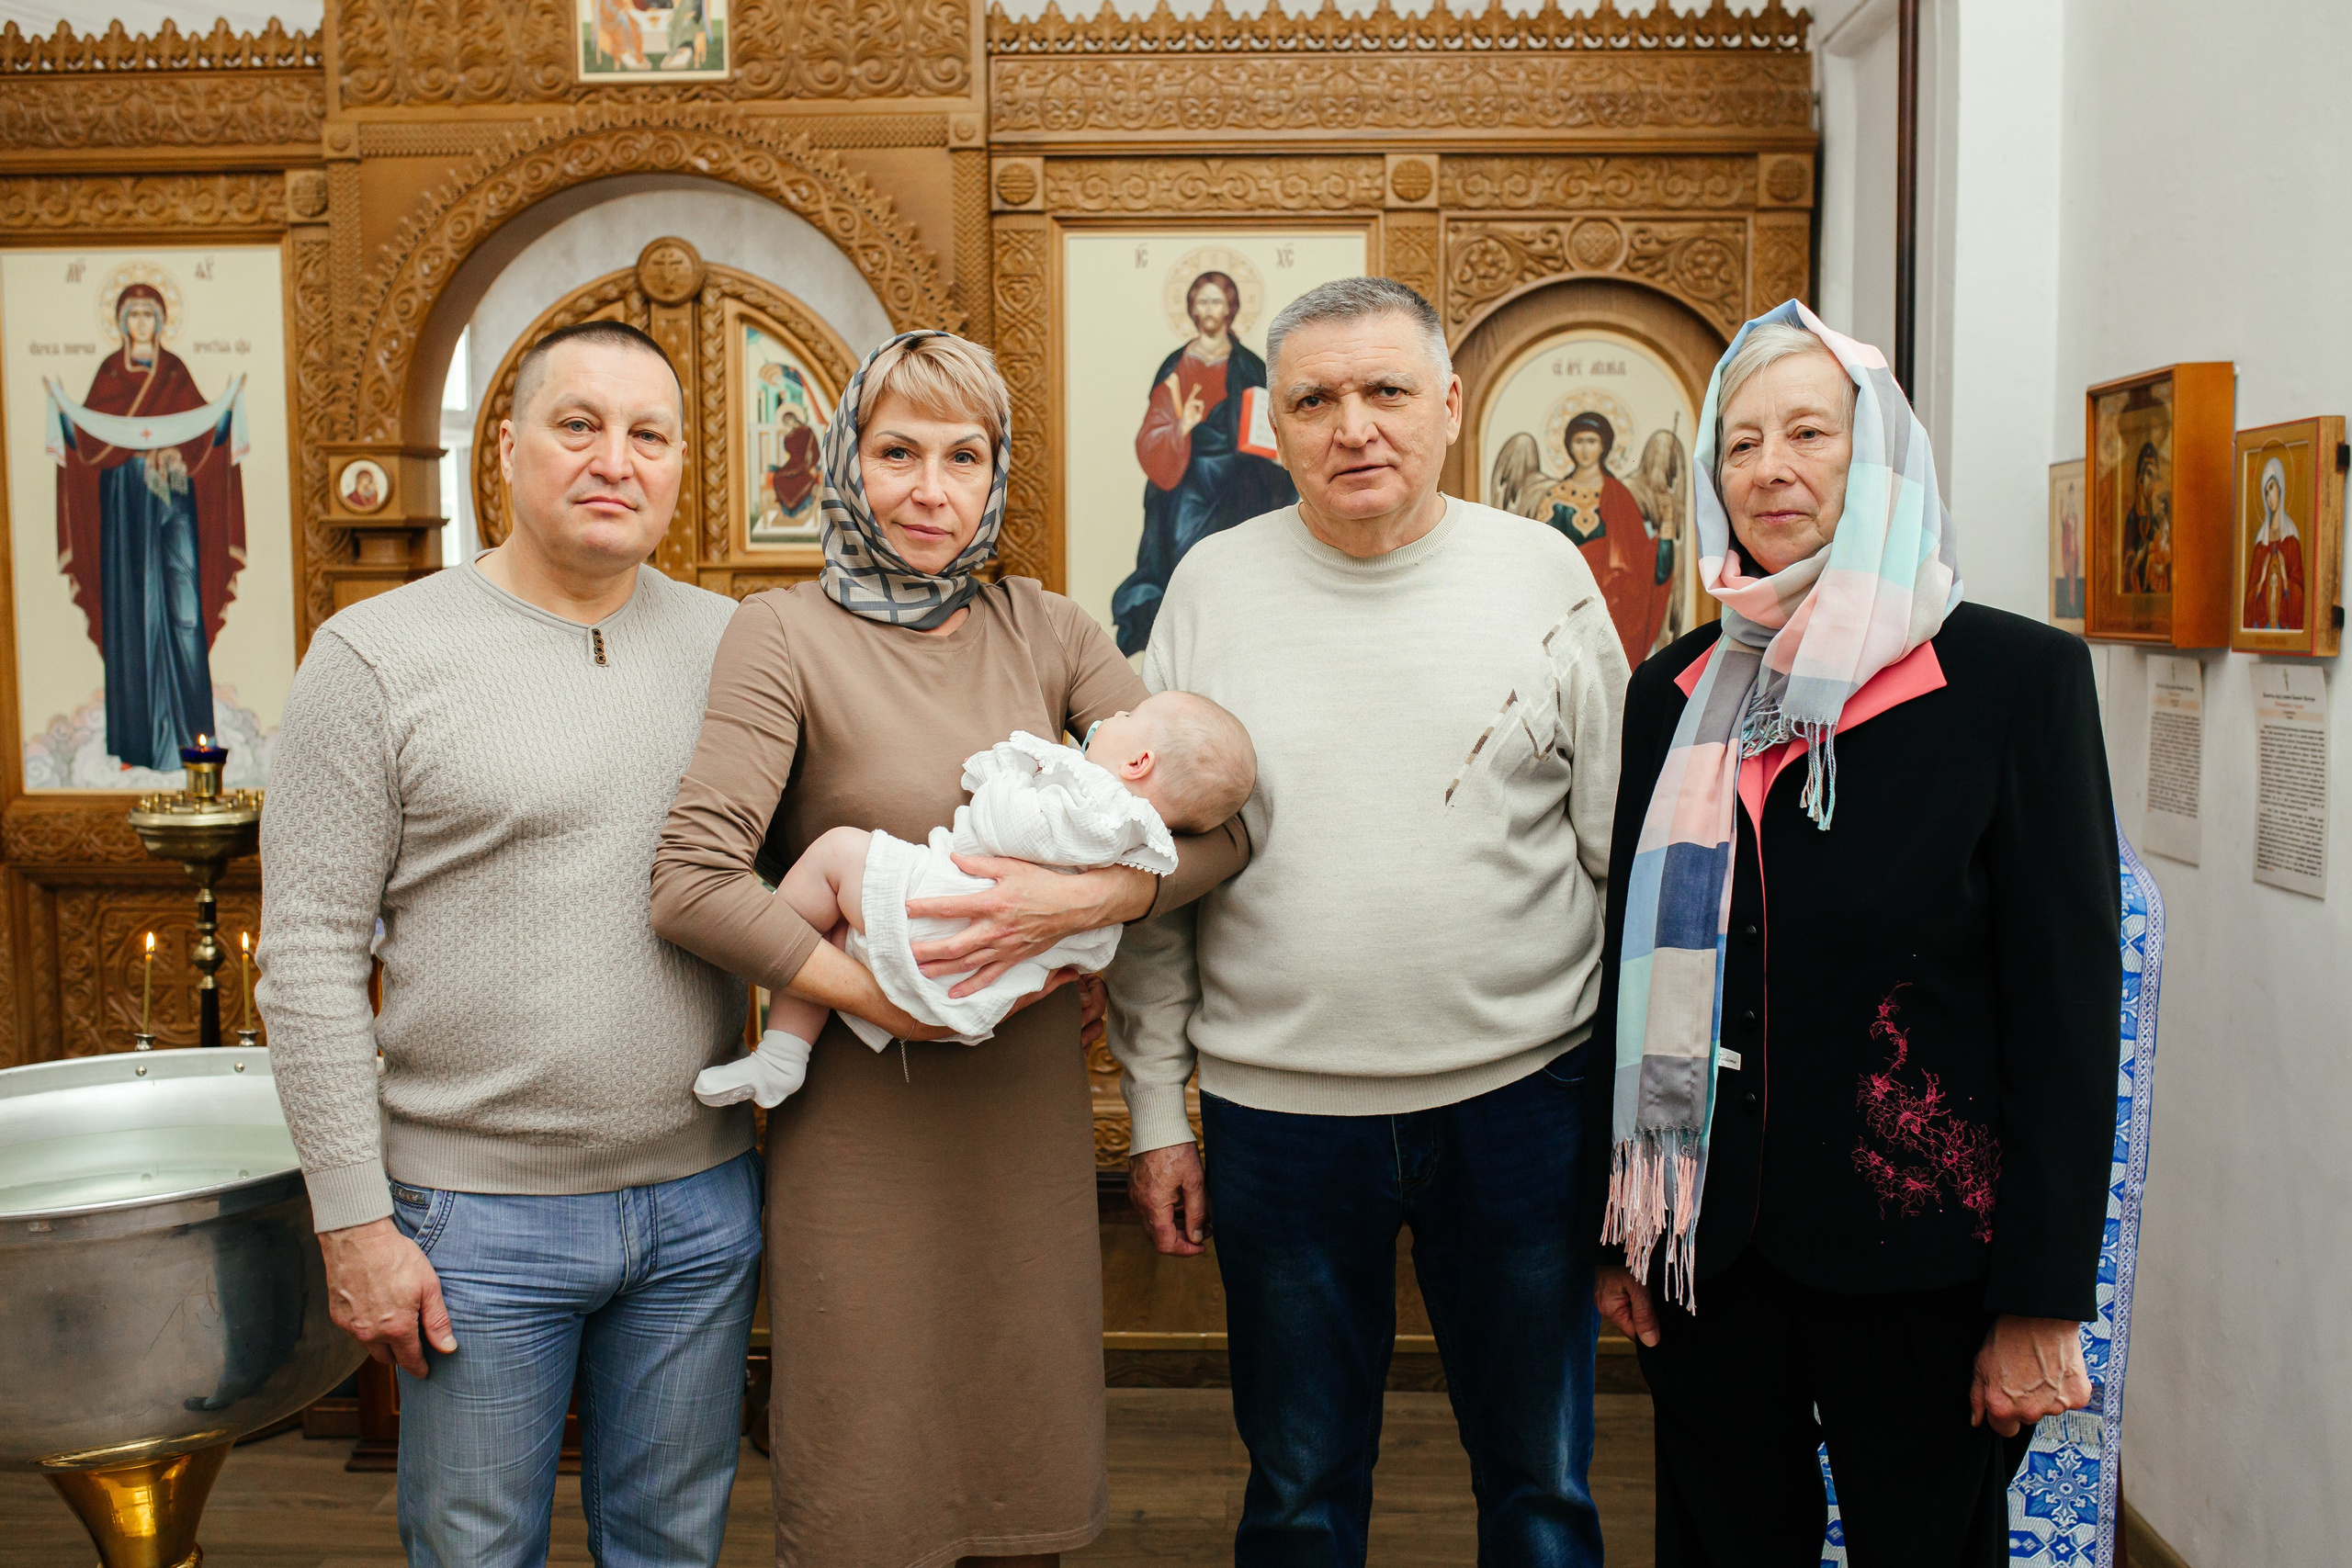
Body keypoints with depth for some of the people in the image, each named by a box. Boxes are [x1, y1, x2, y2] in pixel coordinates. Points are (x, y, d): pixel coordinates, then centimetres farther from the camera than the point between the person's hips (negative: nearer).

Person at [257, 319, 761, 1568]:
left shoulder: (732, 646, 4)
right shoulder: (378, 655, -5)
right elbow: (311, 956, -7)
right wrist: (353, 1219, -8)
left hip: (703, 1201, 3)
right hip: (478, 1210, -2)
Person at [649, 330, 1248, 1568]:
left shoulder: (1047, 632, 5)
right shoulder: (786, 635, -6)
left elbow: (1219, 821, -1)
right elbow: (692, 884, -16)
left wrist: (1081, 897, -19)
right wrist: (892, 1001, -18)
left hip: (1032, 1123, 4)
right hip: (859, 1128, -3)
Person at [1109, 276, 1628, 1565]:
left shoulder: (1545, 575, -1)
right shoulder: (1215, 585, 0)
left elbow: (1627, 853, 4)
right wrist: (1156, 1112, 2)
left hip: (1521, 1096, 0)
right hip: (1277, 1109, 0)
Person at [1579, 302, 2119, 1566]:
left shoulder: (2018, 677, -8)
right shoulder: (1674, 693, 3)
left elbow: (2068, 998, -9)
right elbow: (1637, 967, 7)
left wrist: (2042, 1303, -10)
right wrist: (1617, 1229, 7)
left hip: (1915, 1256, -3)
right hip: (1707, 1242, 3)